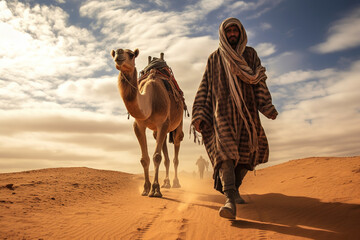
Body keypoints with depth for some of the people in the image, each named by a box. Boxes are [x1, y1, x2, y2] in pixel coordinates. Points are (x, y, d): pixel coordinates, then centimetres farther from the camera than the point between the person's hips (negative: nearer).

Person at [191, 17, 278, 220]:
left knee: (247, 153, 4)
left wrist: (268, 106, -9)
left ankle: (234, 188, 27)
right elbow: (205, 87, 9)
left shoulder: (250, 54, 15)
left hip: (246, 112, 3)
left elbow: (259, 81, 6)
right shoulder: (215, 58, 12)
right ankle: (230, 200, -31)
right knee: (224, 149, -21)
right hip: (222, 112, -2)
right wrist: (199, 115, -2)